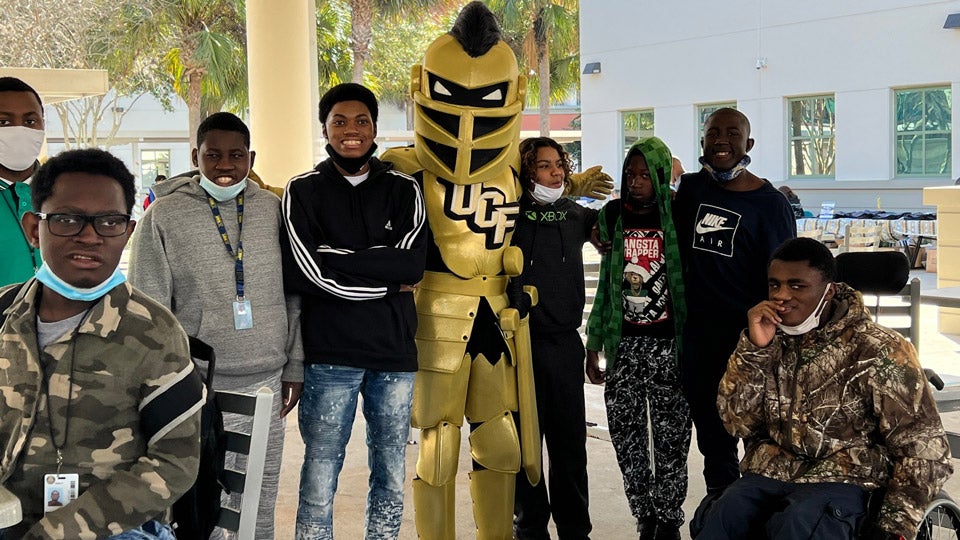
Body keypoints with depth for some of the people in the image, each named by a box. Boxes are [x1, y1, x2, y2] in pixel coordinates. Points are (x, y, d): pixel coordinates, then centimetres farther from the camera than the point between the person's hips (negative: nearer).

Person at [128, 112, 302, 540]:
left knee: (261, 505, 12)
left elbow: (294, 295, 11)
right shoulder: (164, 215, -2)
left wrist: (295, 365, 10)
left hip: (266, 381, 3)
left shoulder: (273, 209, 6)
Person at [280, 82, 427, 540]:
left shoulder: (403, 190, 8)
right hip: (330, 355, -2)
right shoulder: (303, 191, 2)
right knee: (319, 481, 2)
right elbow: (302, 275, -12)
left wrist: (336, 259, -13)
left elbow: (411, 262, -9)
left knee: (391, 479, 13)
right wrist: (388, 281, -9)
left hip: (395, 353, 3)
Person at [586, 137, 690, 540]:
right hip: (624, 344, 3)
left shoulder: (678, 217, -2)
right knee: (626, 437, 2)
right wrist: (593, 345, 11)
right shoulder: (613, 217, 6)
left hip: (668, 344, -3)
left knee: (671, 439, -2)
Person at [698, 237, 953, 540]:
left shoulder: (876, 350, -4)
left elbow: (923, 447, -4)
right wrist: (753, 348, -10)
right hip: (768, 473, 4)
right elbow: (737, 422, 2)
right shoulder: (769, 338, 8)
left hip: (841, 480, -3)